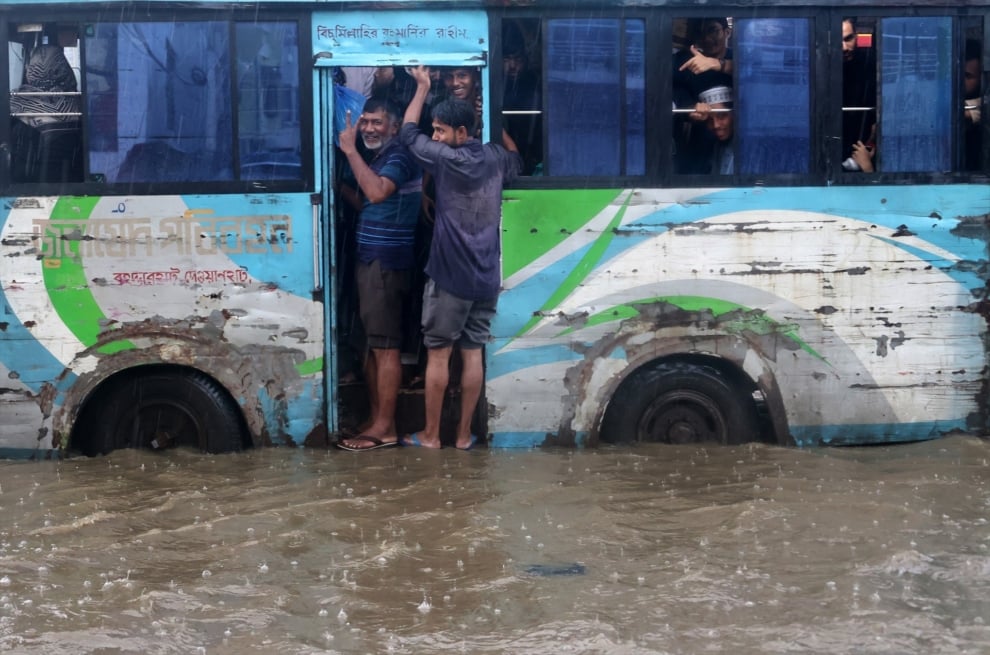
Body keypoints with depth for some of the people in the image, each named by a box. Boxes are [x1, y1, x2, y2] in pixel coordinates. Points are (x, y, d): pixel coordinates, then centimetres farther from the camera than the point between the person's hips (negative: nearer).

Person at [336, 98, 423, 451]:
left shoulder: (399, 156, -11)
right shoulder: (378, 158, 20)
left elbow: (377, 193, -29)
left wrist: (350, 151, -23)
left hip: (385, 262, -10)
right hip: (372, 260, 10)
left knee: (385, 346, -8)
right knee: (373, 345, 12)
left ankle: (384, 428, -6)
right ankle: (377, 421, 17)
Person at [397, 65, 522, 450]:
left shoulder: (446, 159, -12)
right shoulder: (494, 158, 5)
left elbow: (408, 133, 3)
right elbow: (517, 160, 30)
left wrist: (423, 87, 13)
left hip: (450, 276, -6)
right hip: (486, 278, 6)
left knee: (438, 355, 3)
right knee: (473, 354, 8)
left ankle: (430, 435, 9)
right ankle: (464, 435, 13)